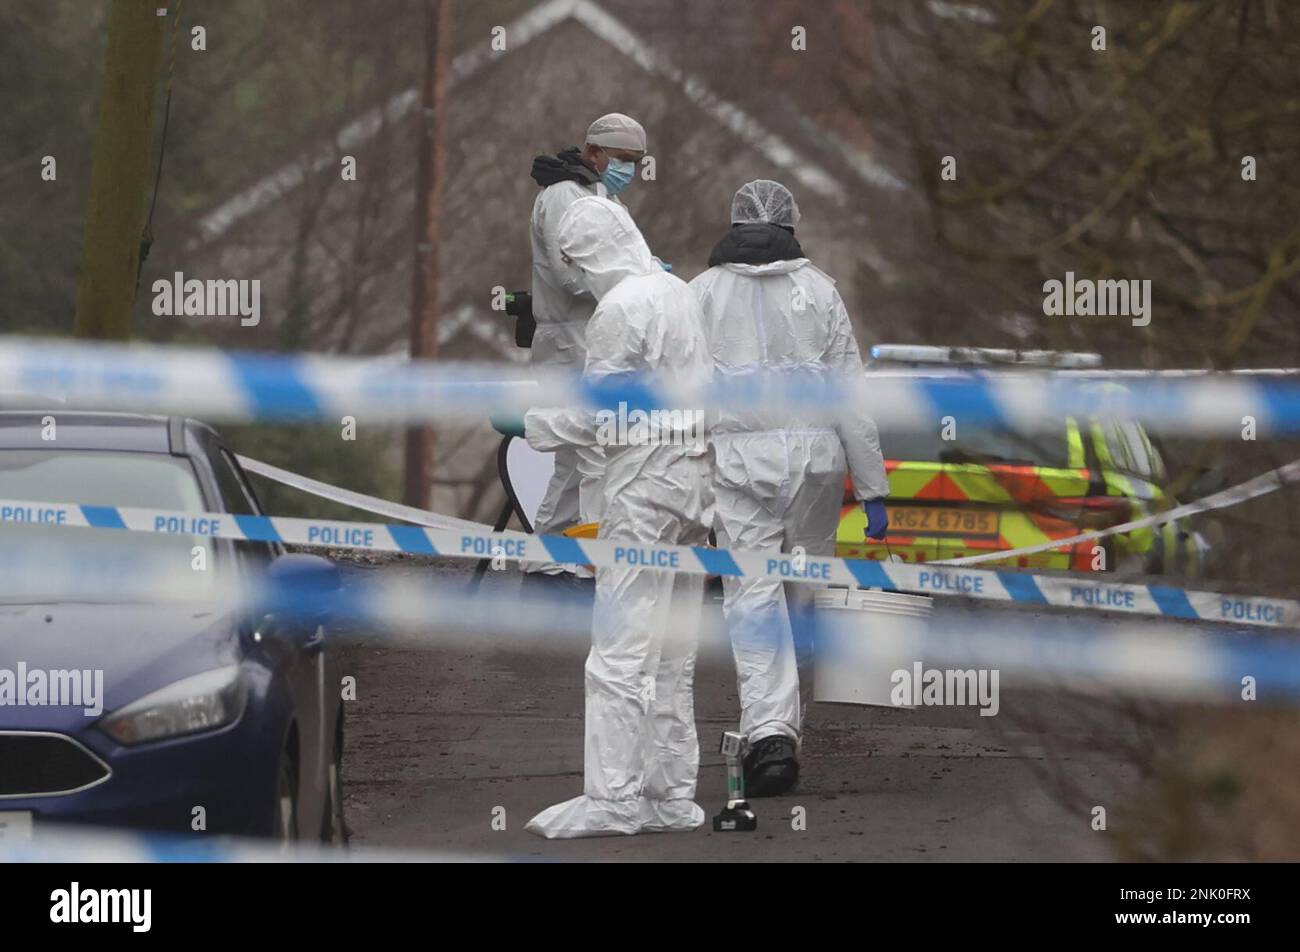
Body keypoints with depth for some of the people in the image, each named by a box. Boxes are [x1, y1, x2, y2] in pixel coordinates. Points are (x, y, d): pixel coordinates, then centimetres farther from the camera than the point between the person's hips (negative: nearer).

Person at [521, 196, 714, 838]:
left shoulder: (620, 308, -13)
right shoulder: (680, 294, 12)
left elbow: (593, 416, -12)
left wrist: (528, 424, 2)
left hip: (645, 489, -9)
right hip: (694, 479, 9)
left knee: (620, 653, -7)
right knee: (673, 657, 12)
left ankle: (612, 799, -9)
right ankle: (671, 795, 14)